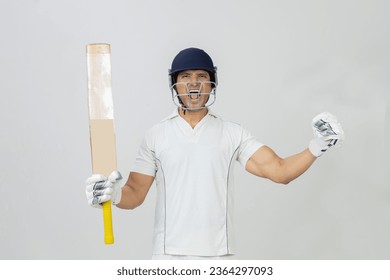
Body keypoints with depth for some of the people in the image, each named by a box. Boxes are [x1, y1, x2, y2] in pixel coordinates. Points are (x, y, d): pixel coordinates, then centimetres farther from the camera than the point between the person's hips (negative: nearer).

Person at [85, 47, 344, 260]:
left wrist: (318, 146, -19)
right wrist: (111, 193, -18)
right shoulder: (155, 135, 4)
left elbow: (279, 171, -4)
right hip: (168, 253, 0)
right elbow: (135, 194, 3)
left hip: (218, 252, 0)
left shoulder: (233, 133, 3)